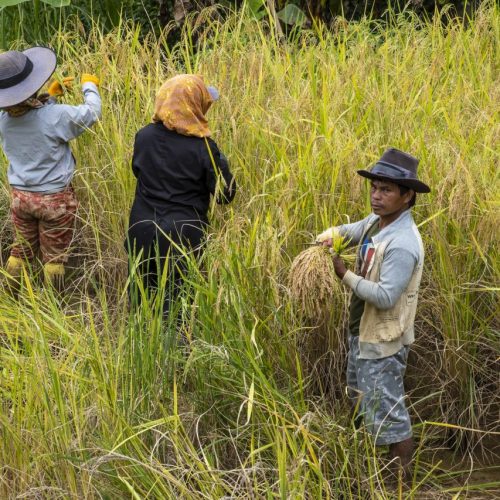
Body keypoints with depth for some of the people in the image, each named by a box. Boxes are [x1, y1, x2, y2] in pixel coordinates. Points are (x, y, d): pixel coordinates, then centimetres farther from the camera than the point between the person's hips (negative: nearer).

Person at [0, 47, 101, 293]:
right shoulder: (55, 116, -26)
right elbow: (91, 113, -8)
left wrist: (50, 96, 17)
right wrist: (89, 86, 9)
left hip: (20, 196, 4)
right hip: (55, 198, -4)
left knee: (21, 250, 21)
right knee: (54, 256, 10)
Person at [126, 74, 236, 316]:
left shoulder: (144, 137, -4)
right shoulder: (203, 148, -16)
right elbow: (225, 194, -7)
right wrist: (220, 162, 7)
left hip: (143, 233, 4)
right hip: (183, 238, -4)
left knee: (141, 300, 16)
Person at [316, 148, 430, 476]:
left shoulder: (402, 243, -27)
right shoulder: (377, 221, 0)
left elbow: (385, 296, -30)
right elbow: (349, 231, 18)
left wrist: (345, 275, -22)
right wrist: (328, 237, -5)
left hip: (385, 338, -10)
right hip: (364, 330, 10)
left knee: (387, 408, -1)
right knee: (361, 397, 23)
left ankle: (402, 472, 11)